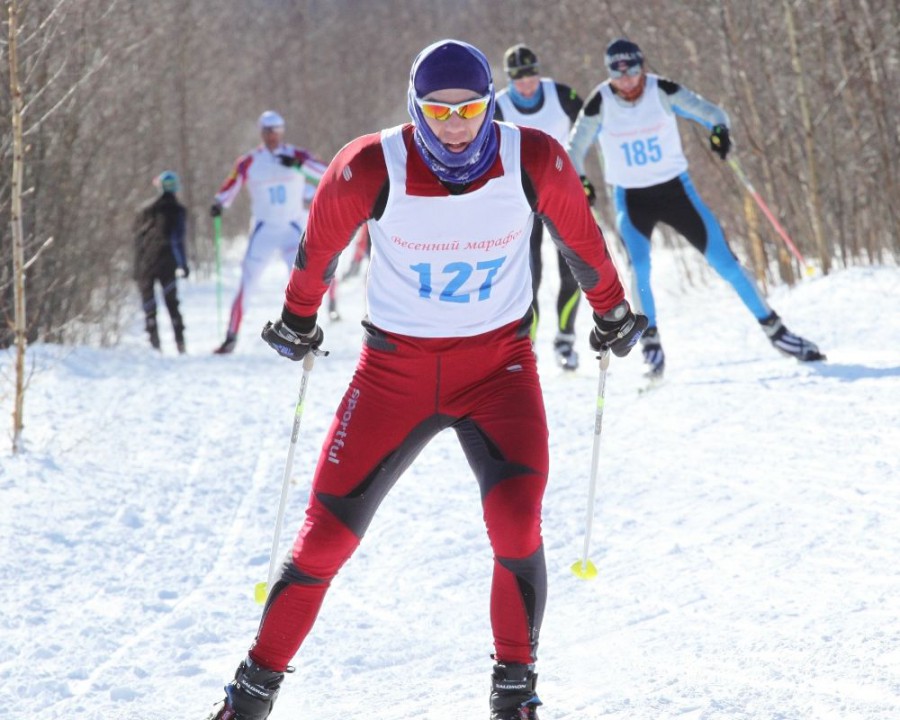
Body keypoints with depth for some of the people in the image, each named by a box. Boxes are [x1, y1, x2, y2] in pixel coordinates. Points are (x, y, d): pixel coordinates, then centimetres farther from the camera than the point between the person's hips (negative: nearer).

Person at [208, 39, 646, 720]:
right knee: (326, 535, -2)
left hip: (499, 363, 0)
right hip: (396, 366, 0)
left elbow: (580, 233, 6)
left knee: (516, 522, -21)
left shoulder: (534, 161, -15)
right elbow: (321, 242, 3)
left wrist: (611, 310, 20)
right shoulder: (372, 169, -18)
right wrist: (298, 317, 18)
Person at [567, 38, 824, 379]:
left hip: (675, 189, 0)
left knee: (724, 260, -6)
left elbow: (709, 111, -11)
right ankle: (651, 345, -8)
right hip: (630, 199, 0)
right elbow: (575, 149, -1)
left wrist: (719, 128, -34)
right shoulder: (600, 103, -11)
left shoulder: (661, 91, -12)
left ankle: (774, 329, 5)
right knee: (639, 266, -24)